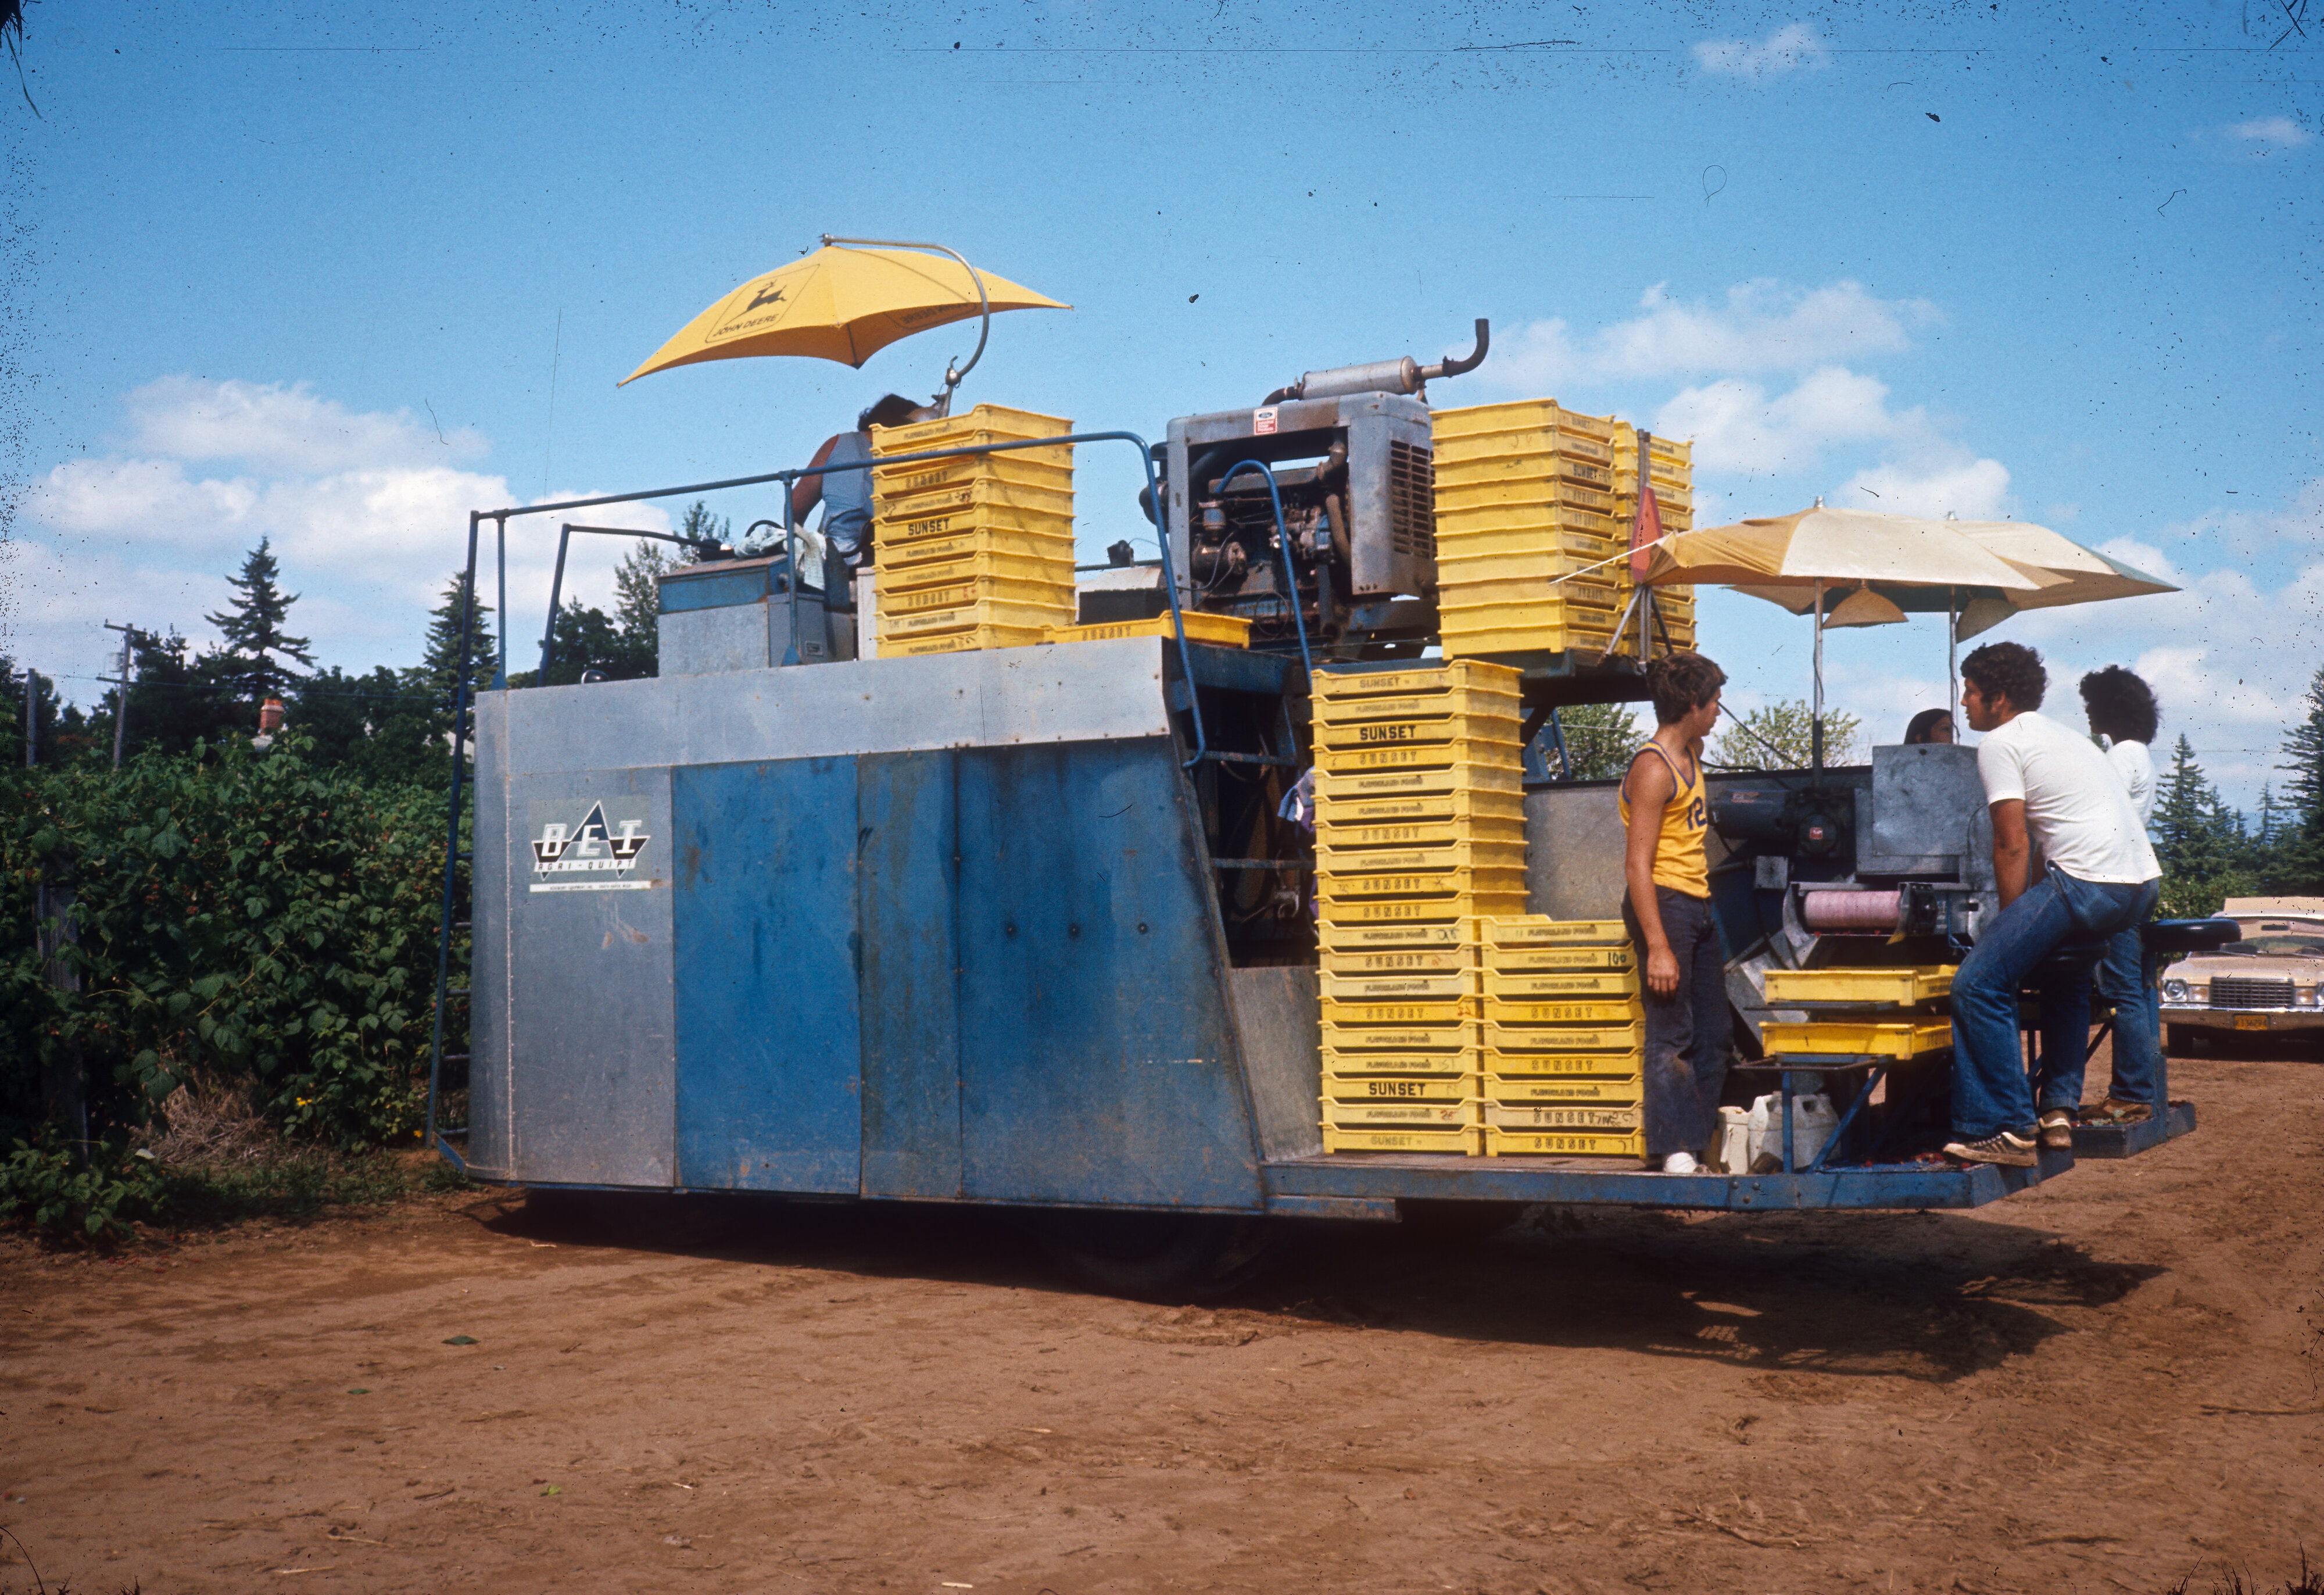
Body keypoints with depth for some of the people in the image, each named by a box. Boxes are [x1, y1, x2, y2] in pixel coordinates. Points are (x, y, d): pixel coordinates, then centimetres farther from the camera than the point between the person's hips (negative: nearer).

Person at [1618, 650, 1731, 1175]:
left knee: (1711, 1034, 11)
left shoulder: (1691, 755, 16)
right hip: (1664, 902, -10)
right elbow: (1637, 864, -20)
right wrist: (1658, 948, -25)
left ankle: (1702, 1139, 18)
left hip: (1698, 905, 10)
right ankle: (1672, 1148, -4)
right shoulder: (1654, 768, -13)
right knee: (1671, 1034, -8)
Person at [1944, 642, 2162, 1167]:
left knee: (1978, 985, -8)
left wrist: (2009, 923, 3)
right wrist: (2021, 929, 34)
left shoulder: (2001, 743, 0)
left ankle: (2009, 1131, -9)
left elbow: (2013, 844, -6)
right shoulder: (2061, 735, 28)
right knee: (2064, 969, 34)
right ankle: (2060, 1109, 27)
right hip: (2143, 886, 10)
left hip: (2088, 883, -10)